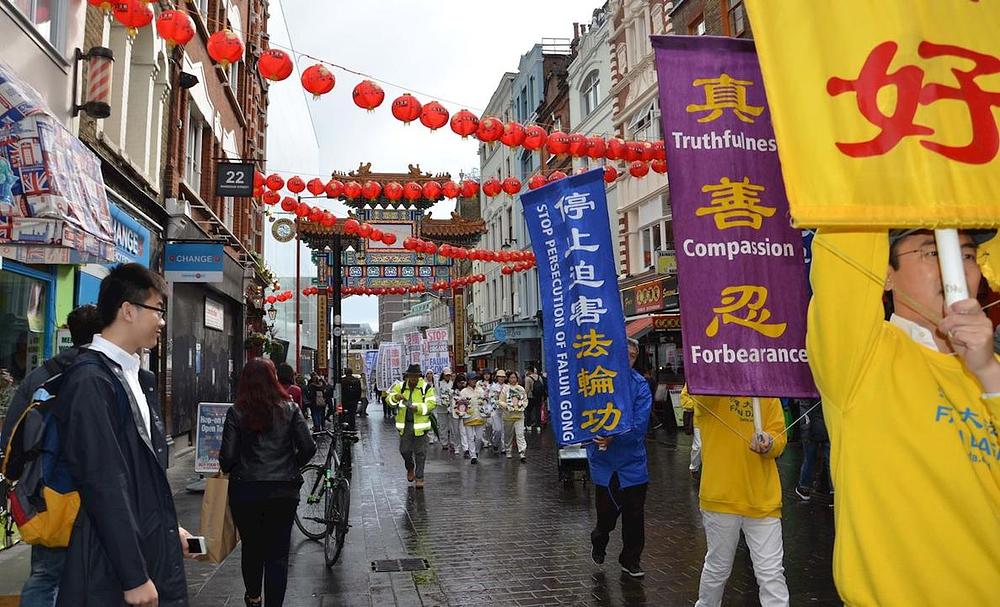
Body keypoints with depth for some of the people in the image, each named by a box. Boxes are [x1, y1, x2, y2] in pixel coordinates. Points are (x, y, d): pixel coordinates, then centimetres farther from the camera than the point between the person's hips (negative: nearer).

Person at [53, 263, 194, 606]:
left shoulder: (141, 379, 10)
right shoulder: (90, 381, -17)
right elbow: (102, 484, -21)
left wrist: (170, 528, 16)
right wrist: (133, 577, -19)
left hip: (155, 552, 8)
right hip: (113, 565, -8)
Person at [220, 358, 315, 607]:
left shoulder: (236, 412, -5)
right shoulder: (290, 408, -3)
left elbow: (227, 456, -8)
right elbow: (308, 447, -6)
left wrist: (229, 470, 14)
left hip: (245, 490, 1)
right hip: (283, 491, 0)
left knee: (251, 547, 20)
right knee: (278, 553, 7)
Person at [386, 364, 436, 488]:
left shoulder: (426, 387, -5)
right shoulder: (401, 386, 4)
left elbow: (431, 403, -10)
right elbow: (389, 399, 2)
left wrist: (417, 408, -23)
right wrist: (396, 397, -22)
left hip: (420, 424, -3)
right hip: (404, 424, 3)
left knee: (420, 452, 1)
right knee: (404, 450, 7)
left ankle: (419, 477, 13)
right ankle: (410, 469, 36)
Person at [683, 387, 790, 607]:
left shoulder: (768, 393, 7)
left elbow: (780, 438, 3)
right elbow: (691, 396, -27)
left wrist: (768, 443, -20)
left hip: (763, 499, 2)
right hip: (721, 496, -2)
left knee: (771, 572, 3)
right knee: (718, 568, 15)